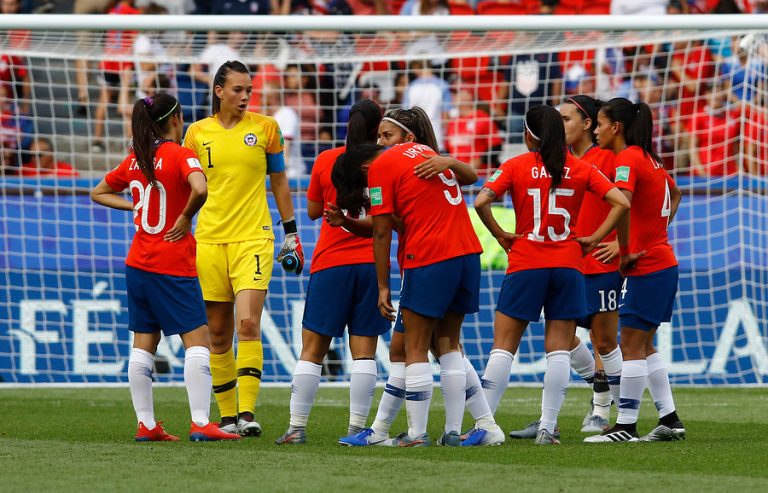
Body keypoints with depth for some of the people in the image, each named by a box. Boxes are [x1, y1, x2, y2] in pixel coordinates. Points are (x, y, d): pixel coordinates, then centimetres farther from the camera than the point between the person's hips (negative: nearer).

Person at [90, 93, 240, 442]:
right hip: (173, 266, -7)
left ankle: (146, 424, 10)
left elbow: (99, 193, 22)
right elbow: (199, 189, -30)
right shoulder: (180, 155, -10)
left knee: (143, 344, 10)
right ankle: (200, 423, -12)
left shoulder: (134, 160, 9)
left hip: (138, 263, 7)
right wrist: (185, 218, -13)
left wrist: (136, 207, 13)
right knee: (198, 341, -4)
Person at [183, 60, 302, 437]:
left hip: (253, 238, -2)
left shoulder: (265, 127, 4)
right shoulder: (197, 132, 6)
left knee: (249, 325, -17)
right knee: (218, 333, 4)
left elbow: (279, 183, 12)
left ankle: (247, 412, -18)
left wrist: (291, 234, 10)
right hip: (209, 239, 2)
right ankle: (227, 416, 12)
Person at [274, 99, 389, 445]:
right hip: (372, 263, 0)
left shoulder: (326, 161, 1)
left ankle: (297, 427, 0)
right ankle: (356, 428, -5)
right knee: (364, 350, 0)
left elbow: (313, 210, 11)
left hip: (330, 264, 0)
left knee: (312, 349, 3)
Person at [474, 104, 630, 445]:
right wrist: (594, 239, 0)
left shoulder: (516, 167, -2)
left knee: (503, 347, 4)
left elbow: (481, 202, -14)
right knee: (559, 350, 5)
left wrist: (500, 235, -2)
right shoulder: (581, 169, 3)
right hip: (568, 264, 2)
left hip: (525, 264, -1)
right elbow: (621, 203, -5)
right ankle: (547, 428, -2)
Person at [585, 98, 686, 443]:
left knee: (631, 347, -6)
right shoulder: (649, 159, 14)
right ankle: (670, 420, 15)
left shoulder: (628, 159, -14)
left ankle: (625, 426, -5)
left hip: (647, 268, -9)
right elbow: (676, 194, 33)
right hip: (663, 261, 9)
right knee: (644, 346, 14)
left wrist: (625, 253, -22)